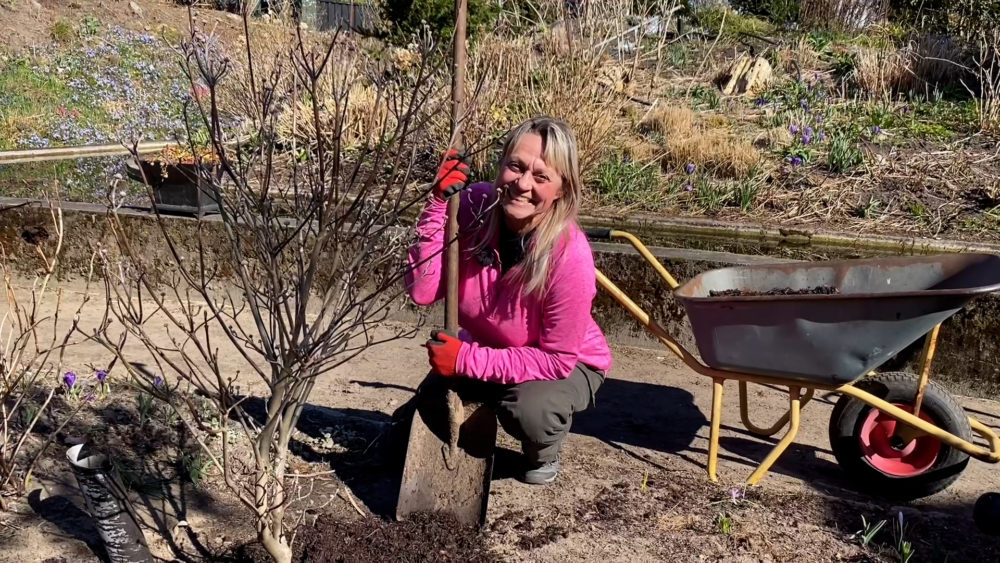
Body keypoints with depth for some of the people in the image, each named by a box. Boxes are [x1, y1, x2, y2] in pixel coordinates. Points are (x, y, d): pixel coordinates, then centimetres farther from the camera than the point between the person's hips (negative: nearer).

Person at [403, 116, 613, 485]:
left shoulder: (569, 255, -34)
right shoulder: (474, 207, -23)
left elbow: (558, 359, -26)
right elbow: (422, 292, -28)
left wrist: (466, 359, -29)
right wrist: (438, 204, -35)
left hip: (567, 365, -4)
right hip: (485, 350, 4)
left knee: (530, 410, -34)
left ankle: (544, 454, 3)